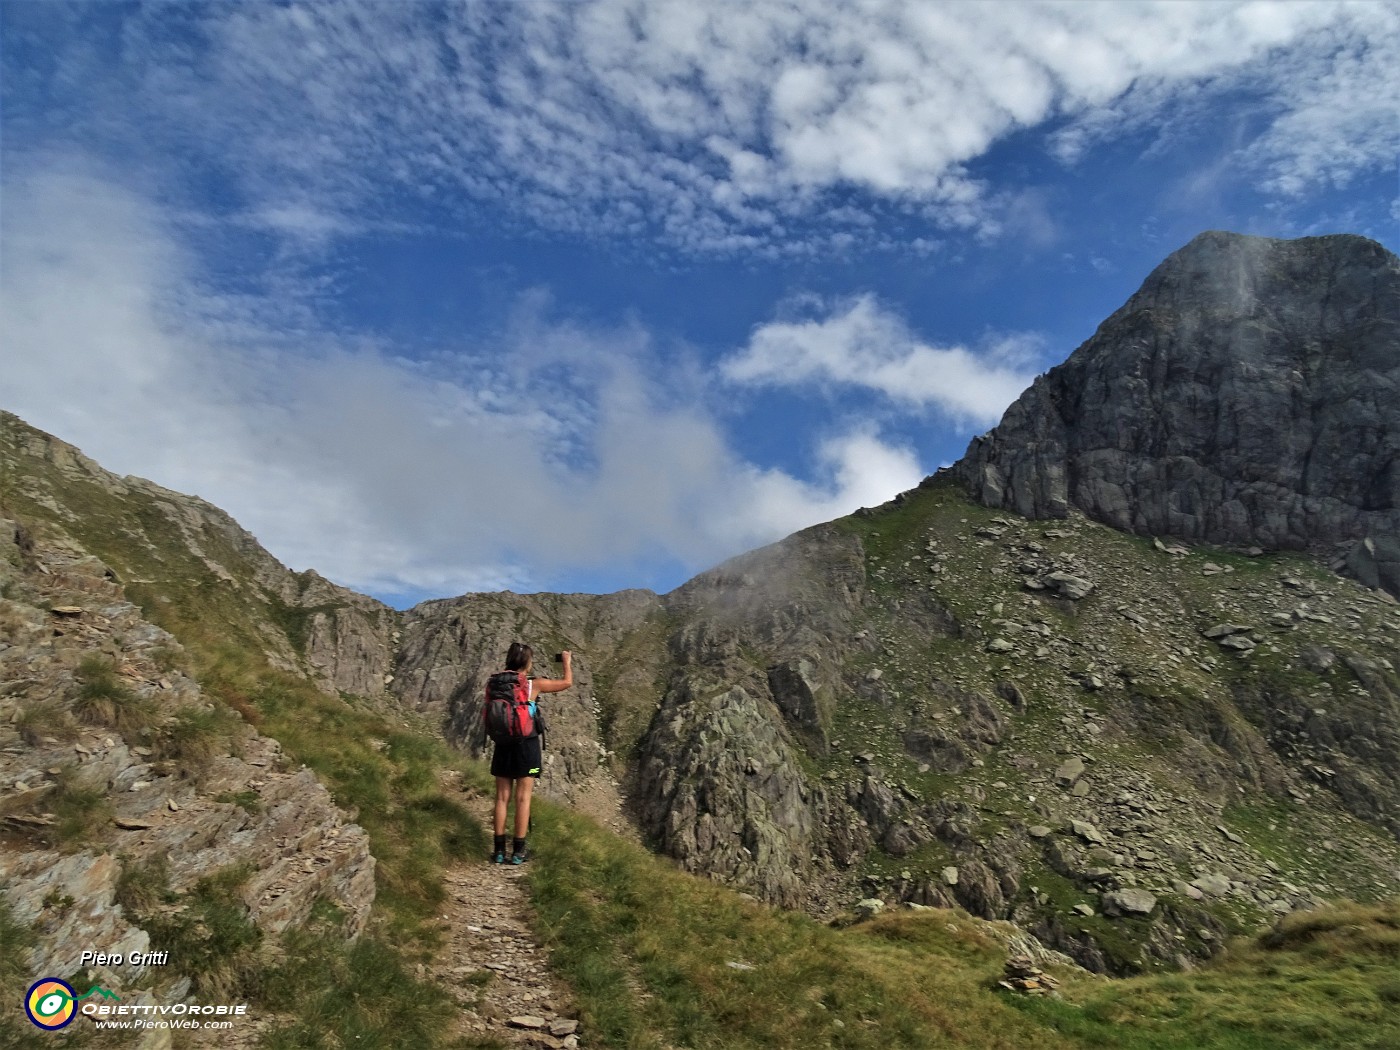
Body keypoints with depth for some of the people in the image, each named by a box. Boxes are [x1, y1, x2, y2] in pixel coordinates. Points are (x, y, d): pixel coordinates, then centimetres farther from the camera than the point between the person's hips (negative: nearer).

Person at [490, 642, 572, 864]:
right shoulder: (533, 685, -11)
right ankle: (518, 851, 8)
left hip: (503, 745, 4)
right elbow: (567, 682, 1)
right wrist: (567, 661, 17)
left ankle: (499, 850, 14)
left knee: (502, 797, 10)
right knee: (523, 798, 4)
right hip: (527, 745, -4)